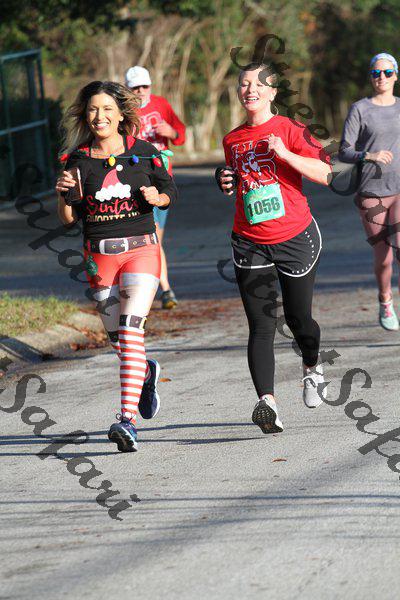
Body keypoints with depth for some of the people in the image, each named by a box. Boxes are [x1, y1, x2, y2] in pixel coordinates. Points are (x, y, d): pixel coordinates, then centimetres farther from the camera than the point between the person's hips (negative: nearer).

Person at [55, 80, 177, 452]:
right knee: (117, 338, 12)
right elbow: (69, 219, 3)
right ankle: (146, 373, 48)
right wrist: (63, 195, -17)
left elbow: (169, 191, 10)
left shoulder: (143, 152, -1)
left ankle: (127, 419, -25)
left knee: (130, 328, -19)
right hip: (99, 256, 3)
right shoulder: (78, 160, 1)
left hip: (140, 250, -3)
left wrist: (156, 197, -11)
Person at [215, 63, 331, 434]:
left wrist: (284, 153, -23)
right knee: (261, 326, -10)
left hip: (295, 238, -3)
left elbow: (325, 174, -13)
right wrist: (228, 183, 4)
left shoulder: (289, 129, -5)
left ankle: (312, 368, 40)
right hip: (250, 245, 3)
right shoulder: (232, 140, 10)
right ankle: (267, 402, -21)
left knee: (298, 318, 7)